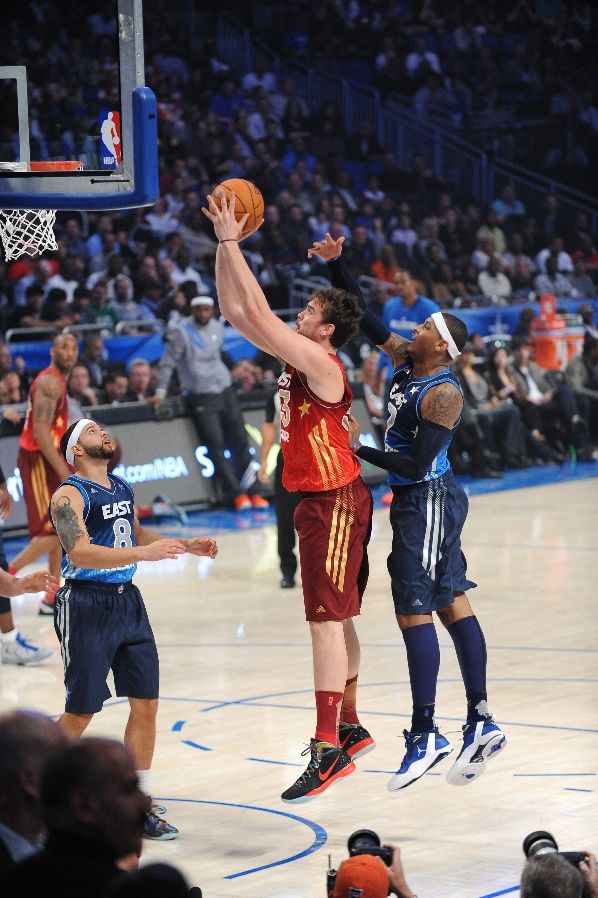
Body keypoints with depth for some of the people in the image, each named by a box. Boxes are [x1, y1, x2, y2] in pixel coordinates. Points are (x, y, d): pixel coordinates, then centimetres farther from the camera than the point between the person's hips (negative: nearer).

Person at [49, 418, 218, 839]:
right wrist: (144, 553, -37)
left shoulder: (122, 488, 11)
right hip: (87, 606, -7)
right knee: (81, 712, 0)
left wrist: (188, 545, 16)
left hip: (128, 601, 7)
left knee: (146, 703, 4)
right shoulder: (70, 496, -14)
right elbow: (80, 553, -28)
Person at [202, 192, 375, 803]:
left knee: (327, 620, -13)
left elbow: (257, 312, -23)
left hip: (335, 502, -10)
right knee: (335, 618, 17)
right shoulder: (300, 357, 9)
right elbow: (234, 312, 13)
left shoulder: (320, 362, -17)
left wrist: (231, 242, -18)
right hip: (320, 501, 10)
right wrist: (224, 247, 6)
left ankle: (327, 750, -16)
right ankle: (350, 728, 28)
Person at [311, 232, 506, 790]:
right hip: (419, 501, 10)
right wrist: (335, 265, 2)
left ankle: (425, 737, -6)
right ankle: (481, 723, 14)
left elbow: (416, 464, -23)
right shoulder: (405, 362, 5)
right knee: (451, 604, 10)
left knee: (414, 613, -9)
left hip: (427, 502, -10)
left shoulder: (442, 394, -20)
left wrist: (360, 450, -16)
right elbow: (363, 317, 10)